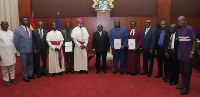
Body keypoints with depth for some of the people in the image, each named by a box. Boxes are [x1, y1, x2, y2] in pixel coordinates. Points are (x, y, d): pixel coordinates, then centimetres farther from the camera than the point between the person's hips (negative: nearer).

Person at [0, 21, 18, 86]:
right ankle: (6, 80, 18)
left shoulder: (11, 33, 7)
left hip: (11, 53, 4)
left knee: (12, 67, 11)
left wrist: (15, 51, 8)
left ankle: (13, 78, 24)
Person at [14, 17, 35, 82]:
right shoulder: (17, 30, -8)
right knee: (24, 64, 7)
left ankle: (30, 74, 32)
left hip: (30, 50, 5)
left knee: (30, 63, 15)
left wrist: (32, 48, 8)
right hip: (23, 50, -5)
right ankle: (25, 76, 22)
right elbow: (16, 41, -6)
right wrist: (19, 50, -3)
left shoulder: (30, 30, 8)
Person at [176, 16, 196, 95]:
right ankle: (184, 84, 30)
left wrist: (192, 52, -16)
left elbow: (194, 41, -12)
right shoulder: (178, 30, 8)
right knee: (182, 70, 15)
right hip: (180, 55, 6)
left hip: (188, 55, -6)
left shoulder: (189, 29, -11)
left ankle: (186, 87, 16)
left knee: (187, 71, 4)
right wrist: (177, 51, 6)